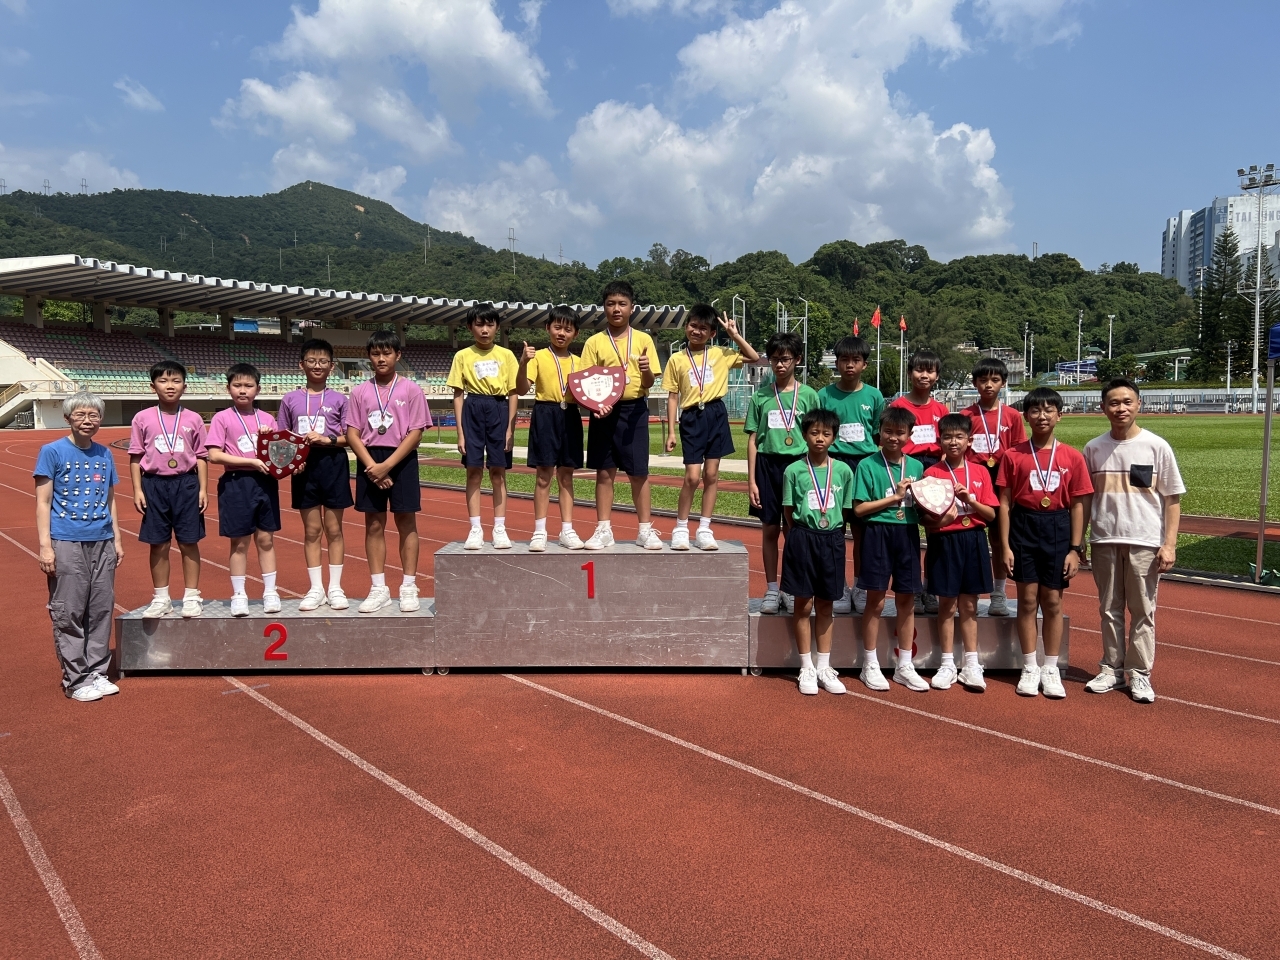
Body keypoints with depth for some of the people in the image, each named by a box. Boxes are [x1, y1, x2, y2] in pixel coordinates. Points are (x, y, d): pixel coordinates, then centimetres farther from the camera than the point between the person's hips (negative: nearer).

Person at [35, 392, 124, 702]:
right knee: (69, 614, -1)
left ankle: (97, 672, 19)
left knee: (102, 610, 8)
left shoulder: (104, 454, 10)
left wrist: (117, 539, 14)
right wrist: (45, 545, -11)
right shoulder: (52, 452, -3)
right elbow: (43, 502, -4)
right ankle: (75, 679, 8)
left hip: (102, 543, 5)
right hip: (67, 544, -5)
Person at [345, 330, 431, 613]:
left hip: (401, 461, -2)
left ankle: (409, 588, 10)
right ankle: (378, 589, 13)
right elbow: (352, 434, 2)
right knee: (374, 526, 6)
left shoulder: (411, 390, -2)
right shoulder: (360, 392, 6)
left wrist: (387, 465, -14)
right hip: (369, 462, 3)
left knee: (406, 524, 3)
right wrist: (372, 466, -12)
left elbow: (415, 433, -7)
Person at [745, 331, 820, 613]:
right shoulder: (760, 396, 5)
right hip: (768, 464, 1)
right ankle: (771, 590, 16)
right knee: (769, 530, 6)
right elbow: (753, 440, 6)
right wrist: (752, 480, 1)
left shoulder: (808, 395, 3)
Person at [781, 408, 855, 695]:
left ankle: (823, 667, 21)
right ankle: (806, 668, 15)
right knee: (803, 604, 4)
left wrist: (833, 537, 2)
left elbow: (845, 511, 7)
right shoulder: (794, 471, -3)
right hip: (803, 539, -2)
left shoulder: (843, 470, 2)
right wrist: (799, 539, -4)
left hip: (832, 540, 2)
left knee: (825, 606, 11)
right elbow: (788, 513, 1)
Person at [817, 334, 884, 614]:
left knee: (862, 529, 6)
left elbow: (879, 436, 12)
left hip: (865, 464, 1)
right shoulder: (824, 395, 2)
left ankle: (860, 587, 18)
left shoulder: (873, 396, 5)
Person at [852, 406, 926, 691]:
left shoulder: (916, 466, 9)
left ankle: (905, 667, 21)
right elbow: (859, 508, -10)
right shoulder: (868, 465, -4)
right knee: (876, 602, 2)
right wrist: (895, 496, -12)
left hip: (908, 534, 4)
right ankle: (870, 666, 14)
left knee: (907, 602, 9)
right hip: (878, 534, -4)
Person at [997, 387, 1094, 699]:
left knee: (1053, 601, 6)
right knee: (1028, 599, 4)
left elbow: (1077, 505, 3)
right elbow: (1005, 503, 0)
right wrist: (1005, 546, -4)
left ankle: (1051, 669, 18)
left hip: (1058, 529, 1)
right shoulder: (1013, 455, -1)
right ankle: (1029, 668, 16)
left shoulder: (1072, 457, 2)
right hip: (1023, 527, 0)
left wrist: (1075, 548, -1)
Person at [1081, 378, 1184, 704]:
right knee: (1109, 608, 10)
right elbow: (1084, 497, 9)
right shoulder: (1094, 448, 4)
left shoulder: (1156, 446, -3)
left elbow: (1173, 498, -2)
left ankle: (1139, 674, 14)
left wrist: (1170, 544, -8)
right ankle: (1112, 669, 21)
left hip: (1145, 542, -2)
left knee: (1143, 610, 4)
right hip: (1104, 541, 2)